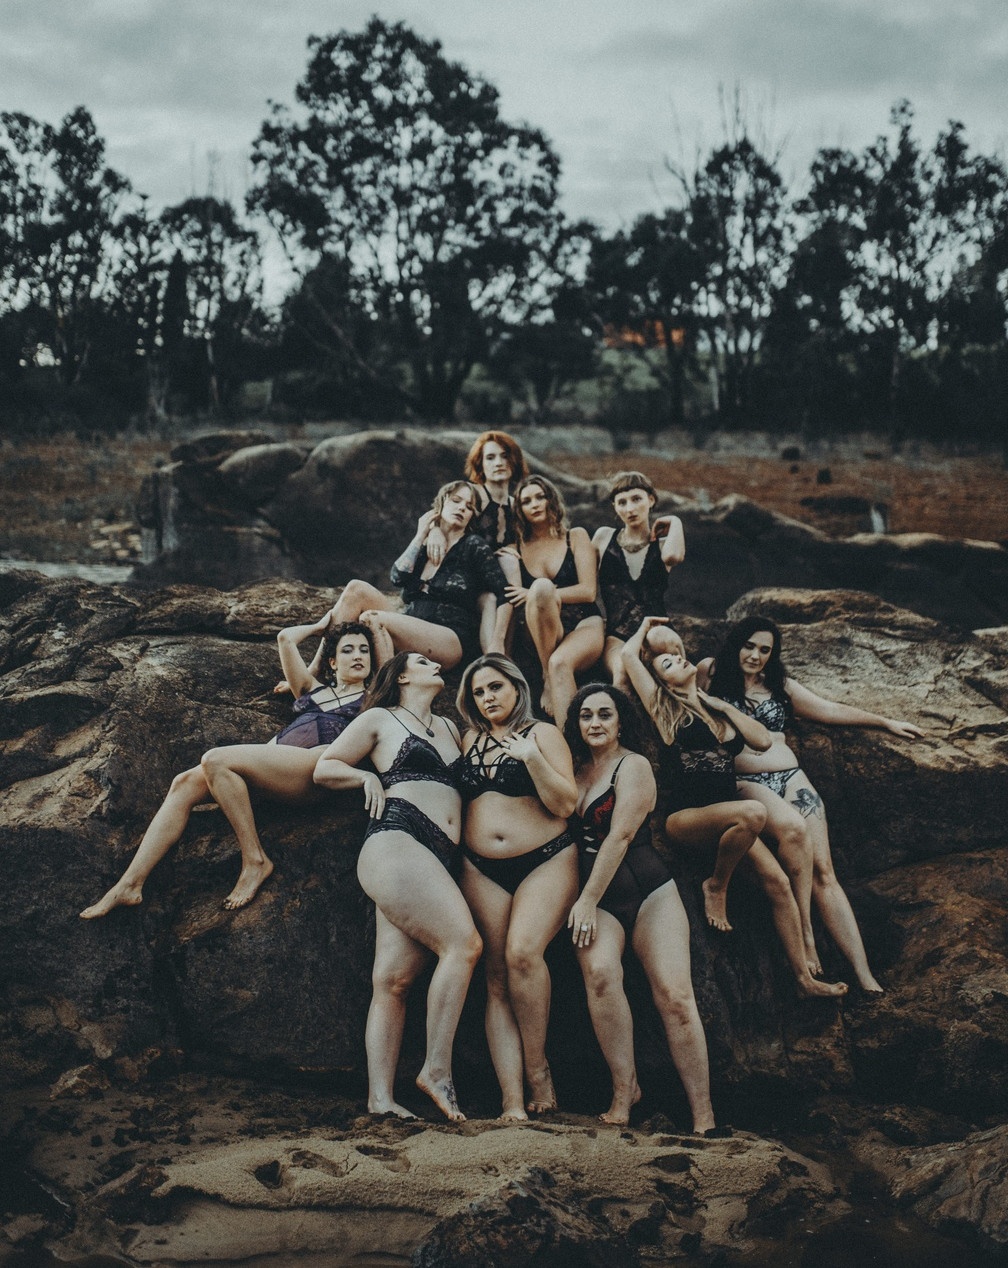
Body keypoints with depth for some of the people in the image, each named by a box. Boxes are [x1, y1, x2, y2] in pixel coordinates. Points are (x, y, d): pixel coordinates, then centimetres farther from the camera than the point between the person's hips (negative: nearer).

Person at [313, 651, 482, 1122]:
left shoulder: (450, 728, 31)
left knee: (394, 978, -4)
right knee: (464, 942, -22)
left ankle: (380, 1097, -11)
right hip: (397, 841, -5)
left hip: (440, 861, 5)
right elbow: (324, 768, 16)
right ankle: (437, 1069, -18)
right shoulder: (381, 719, 15)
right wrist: (367, 776, 1)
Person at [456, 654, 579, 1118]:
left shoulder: (542, 733, 4)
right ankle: (513, 1102, -11)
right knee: (498, 980, -6)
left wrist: (532, 757, -15)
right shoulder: (470, 740, 17)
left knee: (523, 952, -26)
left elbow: (565, 803, -5)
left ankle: (537, 1068, -9)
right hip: (483, 871, 4)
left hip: (546, 862, -4)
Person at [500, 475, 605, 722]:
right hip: (541, 636, 1)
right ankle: (547, 679, -27)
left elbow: (588, 591, -2)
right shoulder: (515, 550, 14)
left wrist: (533, 595, -10)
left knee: (559, 662, -38)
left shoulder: (576, 537, 10)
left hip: (584, 626, -1)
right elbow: (511, 602, 7)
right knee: (541, 586, -32)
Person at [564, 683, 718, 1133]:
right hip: (594, 897, 4)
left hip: (647, 890, -3)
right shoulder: (575, 767, 14)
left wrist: (588, 900, -13)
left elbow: (619, 836, -12)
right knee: (600, 971, -28)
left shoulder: (634, 766, -3)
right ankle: (625, 1091, -20)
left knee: (674, 994, -18)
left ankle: (704, 1117, -15)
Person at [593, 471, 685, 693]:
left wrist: (674, 522, 2)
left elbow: (673, 556, -14)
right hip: (616, 636, 0)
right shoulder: (604, 537, 16)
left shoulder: (663, 544, 12)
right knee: (624, 673, -36)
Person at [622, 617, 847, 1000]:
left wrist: (725, 707, 7)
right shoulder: (664, 707, 3)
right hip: (683, 817, -6)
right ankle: (716, 886, -11)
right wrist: (647, 625, 18)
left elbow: (763, 741, 8)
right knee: (751, 812, -35)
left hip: (723, 816, 6)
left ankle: (805, 979, -4)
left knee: (778, 882, -10)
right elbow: (629, 654, -2)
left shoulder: (715, 708, 18)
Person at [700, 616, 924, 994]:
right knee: (794, 828, -35)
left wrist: (886, 722, 21)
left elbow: (832, 710, 23)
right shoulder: (712, 674, 10)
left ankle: (864, 976, -18)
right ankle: (805, 942, -28)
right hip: (745, 783, -4)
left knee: (823, 872, -11)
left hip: (791, 777, 4)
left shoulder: (781, 685, 20)